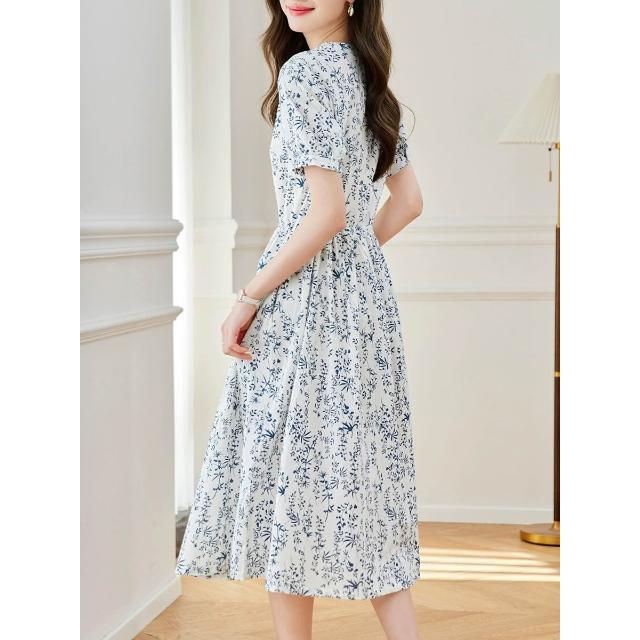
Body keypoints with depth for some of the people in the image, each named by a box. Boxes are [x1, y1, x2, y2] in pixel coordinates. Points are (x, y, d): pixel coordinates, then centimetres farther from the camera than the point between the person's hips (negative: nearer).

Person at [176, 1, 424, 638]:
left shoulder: (304, 70, -14)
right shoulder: (370, 74, 12)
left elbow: (326, 213, -20)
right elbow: (407, 200, 17)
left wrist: (248, 298, -13)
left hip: (305, 299, -9)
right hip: (367, 293, 9)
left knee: (291, 476, 1)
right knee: (361, 473, 11)